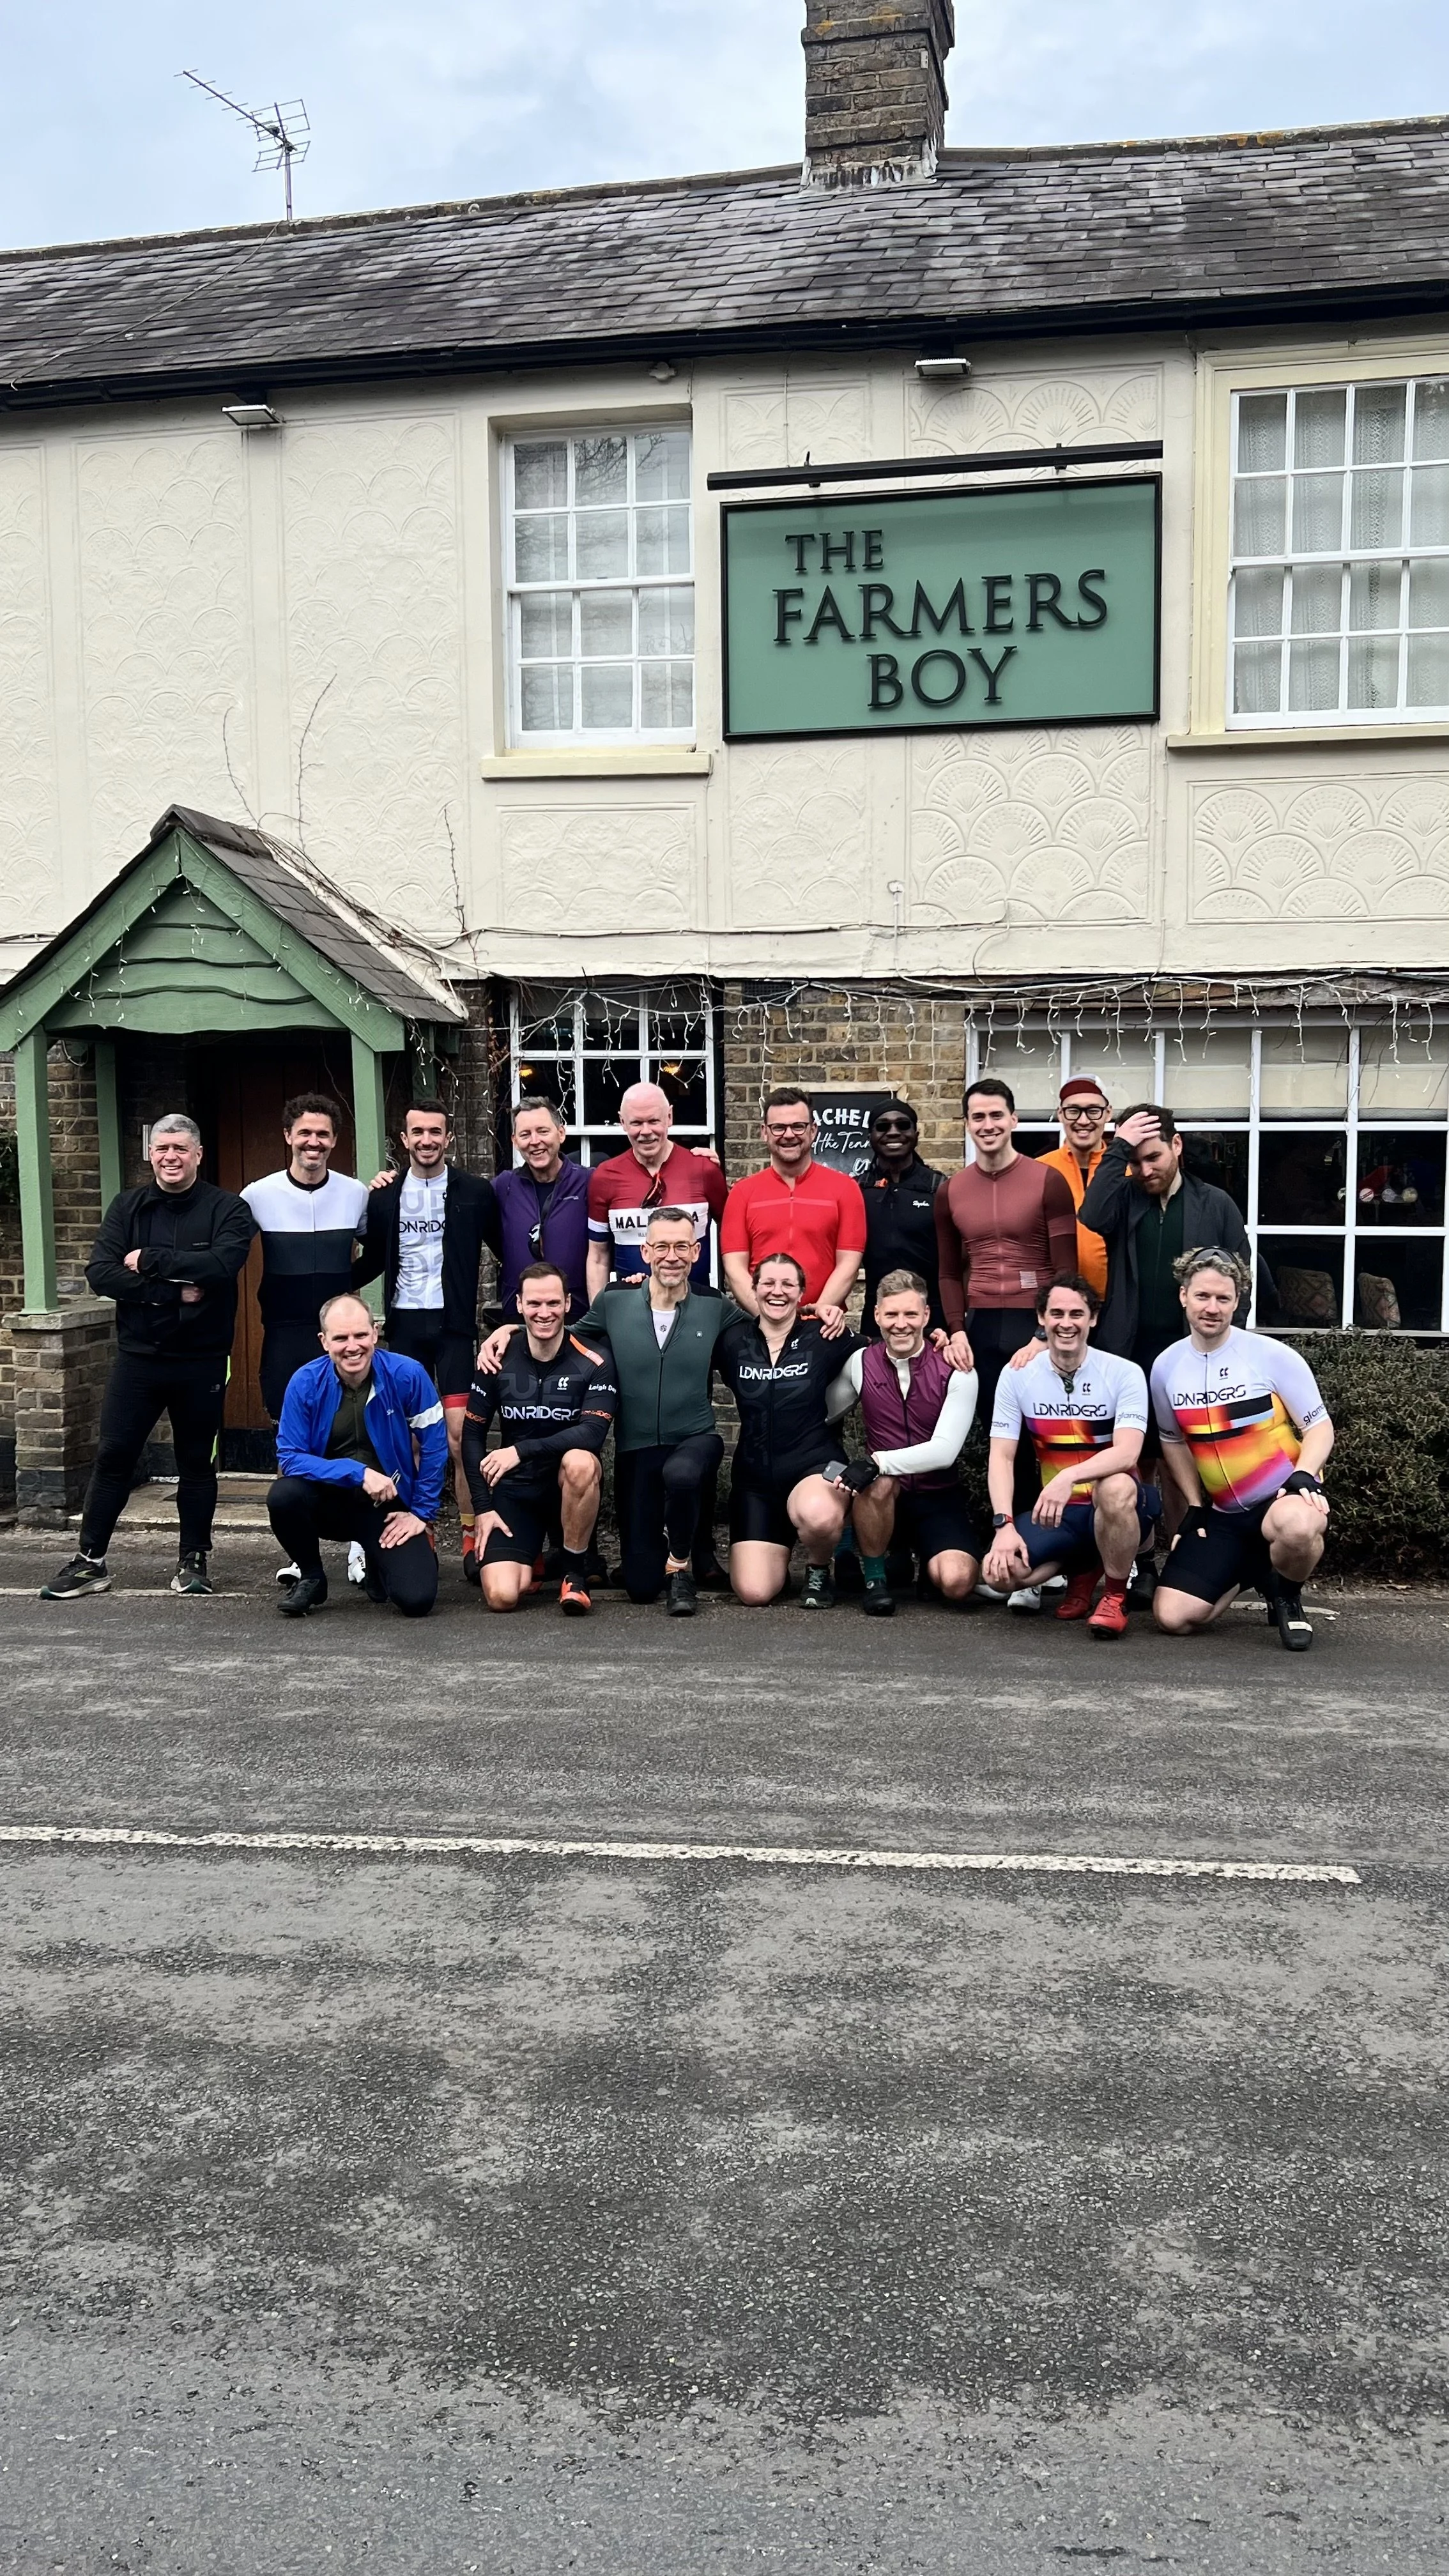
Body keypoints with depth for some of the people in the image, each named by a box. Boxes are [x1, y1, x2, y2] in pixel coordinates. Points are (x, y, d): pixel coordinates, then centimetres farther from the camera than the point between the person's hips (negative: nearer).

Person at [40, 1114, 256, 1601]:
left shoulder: (227, 1208, -4)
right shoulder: (127, 1207, 4)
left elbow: (223, 1263, -24)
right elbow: (100, 1273, -9)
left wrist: (149, 1259, -18)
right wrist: (174, 1292, -18)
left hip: (202, 1359, -2)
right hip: (137, 1355, 2)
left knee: (196, 1461, 9)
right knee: (113, 1457, 4)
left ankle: (193, 1560, 21)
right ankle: (90, 1561, 13)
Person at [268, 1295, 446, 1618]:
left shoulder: (407, 1374, -14)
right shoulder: (306, 1383, -13)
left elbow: (434, 1446, -6)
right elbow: (289, 1457, -15)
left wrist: (422, 1513, -4)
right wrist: (358, 1473, -25)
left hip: (389, 1505, -1)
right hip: (329, 1500, 1)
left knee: (416, 1600, -19)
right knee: (283, 1496, -32)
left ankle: (378, 1558, 19)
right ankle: (311, 1578, -1)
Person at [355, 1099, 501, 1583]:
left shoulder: (475, 1192, 0)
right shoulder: (386, 1194, 7)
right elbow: (373, 1260, 13)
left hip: (453, 1324, -3)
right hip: (404, 1324, 3)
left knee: (458, 1432, -9)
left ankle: (473, 1538, -1)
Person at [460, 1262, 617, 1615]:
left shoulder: (593, 1360, -11)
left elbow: (593, 1432, -21)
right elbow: (472, 1434, 3)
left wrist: (522, 1450, -26)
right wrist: (483, 1507, -2)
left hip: (569, 1480, -1)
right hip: (515, 1487, 1)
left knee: (580, 1462, -39)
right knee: (502, 1597, -18)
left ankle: (575, 1572, -14)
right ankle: (530, 1557, 21)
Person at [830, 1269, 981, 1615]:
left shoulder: (957, 1373, -9)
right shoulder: (861, 1363, 0)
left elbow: (944, 1450, -18)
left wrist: (877, 1461, -26)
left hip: (938, 1497, 0)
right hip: (884, 1497, 1)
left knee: (956, 1582, -23)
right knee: (879, 1483, -36)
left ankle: (920, 1559, 15)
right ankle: (875, 1577, -10)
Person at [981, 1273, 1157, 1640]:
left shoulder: (1124, 1374, -10)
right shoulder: (1016, 1376, -2)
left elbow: (1127, 1453, -23)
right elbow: (1002, 1458, -5)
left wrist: (1069, 1477, -41)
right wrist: (1004, 1525, -20)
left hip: (1118, 1507, -3)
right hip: (1054, 1511, 3)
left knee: (1115, 1487, -39)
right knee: (1001, 1572, -24)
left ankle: (1116, 1595, -12)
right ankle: (1082, 1570, 11)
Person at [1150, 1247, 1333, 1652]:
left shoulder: (1273, 1356, -10)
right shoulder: (1165, 1367, 1)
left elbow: (1319, 1426, -6)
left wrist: (1303, 1477, -24)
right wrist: (1195, 1506, 8)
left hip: (1285, 1495, -4)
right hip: (1223, 1512, 4)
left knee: (1297, 1528, -43)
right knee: (1173, 1617, -10)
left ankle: (1288, 1596, -5)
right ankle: (1251, 1570, 21)